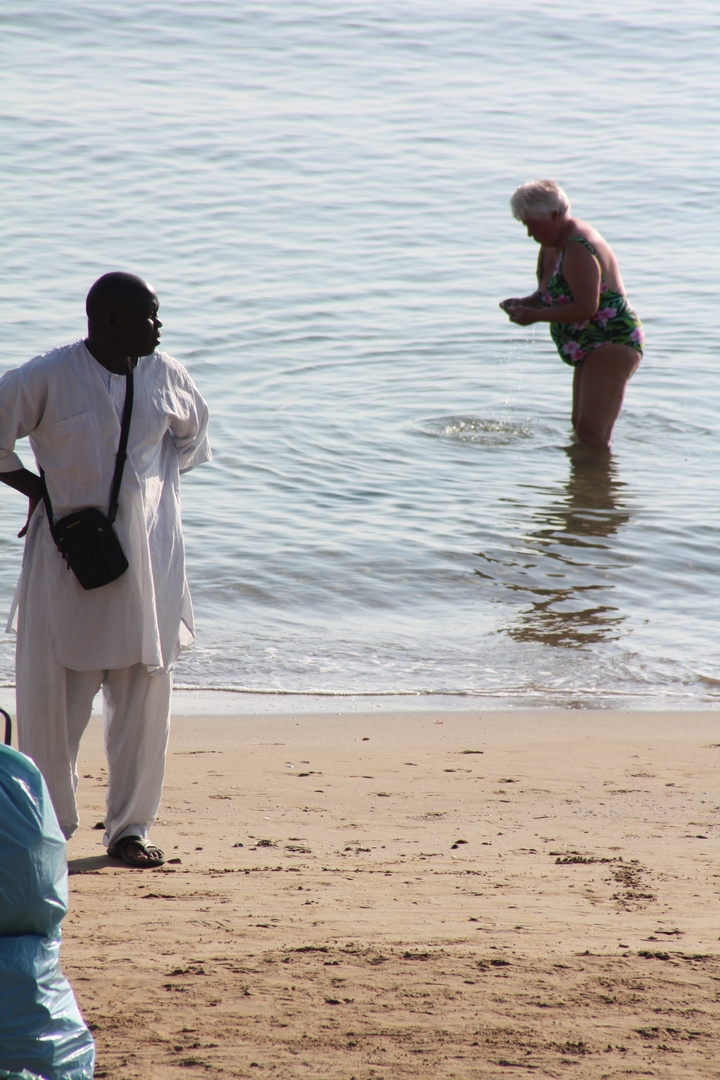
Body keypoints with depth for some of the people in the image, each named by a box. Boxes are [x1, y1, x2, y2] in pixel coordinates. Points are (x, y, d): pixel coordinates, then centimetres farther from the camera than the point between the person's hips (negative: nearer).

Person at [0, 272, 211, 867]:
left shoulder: (165, 375, 3)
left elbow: (192, 431, 22)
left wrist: (160, 484, 11)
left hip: (147, 551, 4)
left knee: (144, 696, 5)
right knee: (50, 696, -1)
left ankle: (130, 828, 16)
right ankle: (49, 825, 13)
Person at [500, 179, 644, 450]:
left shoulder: (578, 249, -22)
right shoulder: (551, 245, 11)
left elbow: (586, 307, -28)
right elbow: (549, 296, 22)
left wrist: (534, 316, -21)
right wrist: (523, 303, 0)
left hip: (612, 345, -12)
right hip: (592, 348, 12)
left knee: (591, 435, -21)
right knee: (579, 427, 18)